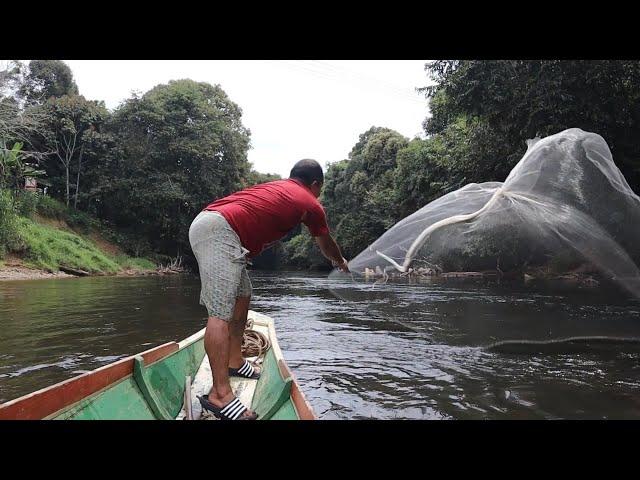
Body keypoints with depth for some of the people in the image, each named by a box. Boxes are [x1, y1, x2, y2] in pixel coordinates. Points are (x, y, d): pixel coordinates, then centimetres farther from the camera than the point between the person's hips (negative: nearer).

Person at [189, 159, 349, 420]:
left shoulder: (275, 186, 27)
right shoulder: (311, 204, 10)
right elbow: (326, 244, 27)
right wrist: (341, 262, 48)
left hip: (205, 222, 9)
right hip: (220, 231, -9)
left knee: (242, 296, 18)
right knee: (221, 312, -13)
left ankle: (235, 361, 27)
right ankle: (220, 394, -12)